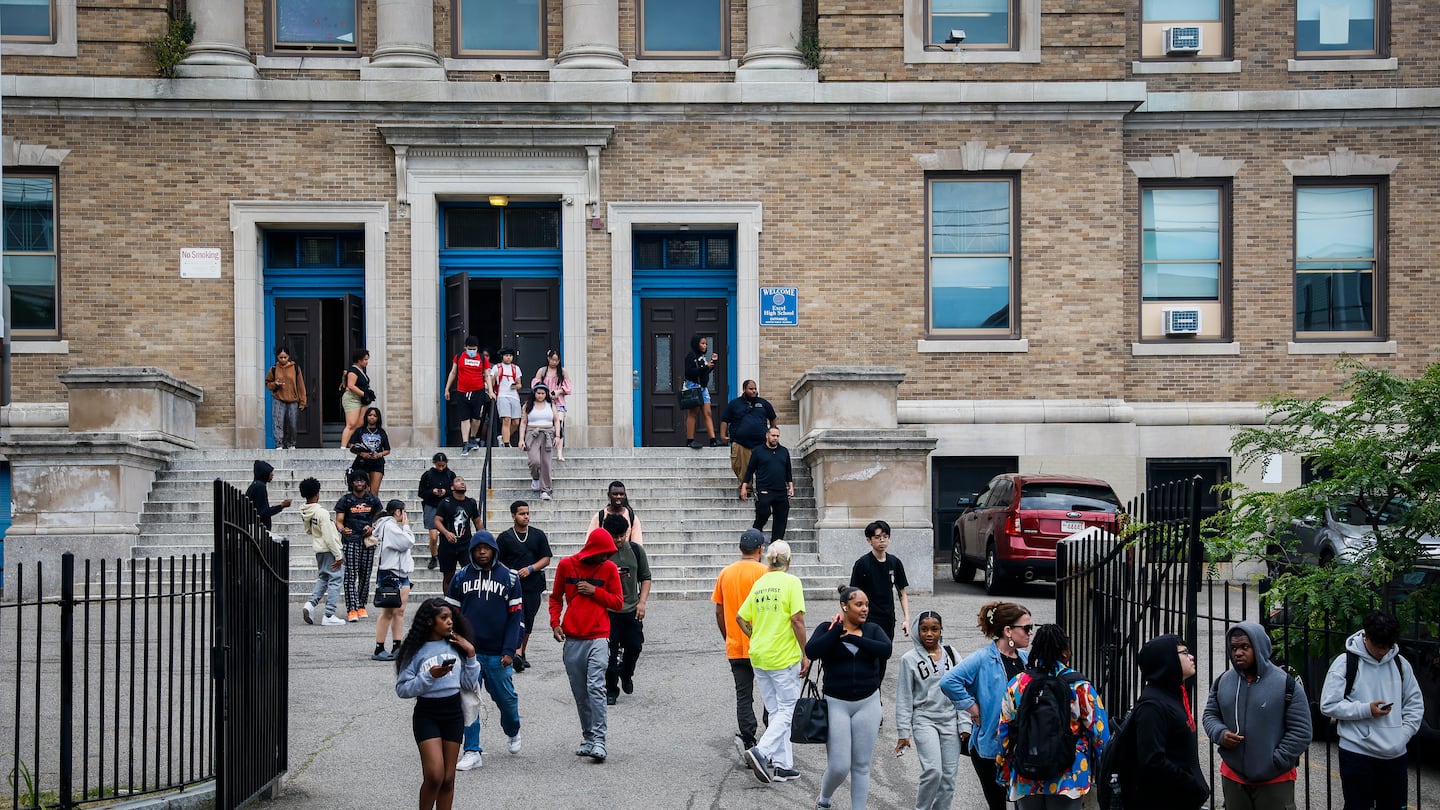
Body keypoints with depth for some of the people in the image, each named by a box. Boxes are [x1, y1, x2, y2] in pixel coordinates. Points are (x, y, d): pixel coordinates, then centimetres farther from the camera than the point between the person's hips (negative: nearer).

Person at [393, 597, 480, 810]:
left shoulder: (456, 647, 3)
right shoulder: (416, 651, -6)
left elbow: (471, 685, 4)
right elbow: (402, 689, -9)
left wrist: (471, 655, -6)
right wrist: (429, 676, -20)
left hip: (453, 714, 4)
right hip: (426, 715, -4)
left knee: (448, 779, 7)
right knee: (434, 775, -15)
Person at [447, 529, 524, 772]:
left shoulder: (509, 578, 2)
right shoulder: (461, 578, 6)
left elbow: (515, 616, 2)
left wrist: (509, 651, -6)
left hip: (497, 654, -1)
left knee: (506, 698, 7)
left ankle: (512, 733, 36)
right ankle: (472, 751, 5)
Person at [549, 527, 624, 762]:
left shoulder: (609, 568, 3)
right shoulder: (566, 565, 5)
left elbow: (617, 602, 7)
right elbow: (556, 597, 15)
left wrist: (595, 591, -7)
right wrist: (555, 623, 1)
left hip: (598, 638, -2)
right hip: (572, 639, 2)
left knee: (596, 686, -15)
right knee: (579, 692, 6)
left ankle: (599, 740, -14)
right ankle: (588, 738, 17)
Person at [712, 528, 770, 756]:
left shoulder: (725, 573, 5)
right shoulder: (764, 572, -10)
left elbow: (719, 612, 10)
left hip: (735, 648, 3)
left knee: (743, 696, 5)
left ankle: (747, 741, -8)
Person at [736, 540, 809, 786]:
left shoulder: (759, 584, 8)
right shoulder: (791, 582, -9)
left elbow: (740, 617, 8)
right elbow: (797, 620, -15)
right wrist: (805, 654, -9)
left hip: (758, 656, 6)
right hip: (785, 657, -6)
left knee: (775, 710, 14)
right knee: (786, 710, 2)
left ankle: (783, 765, 15)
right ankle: (761, 751, -17)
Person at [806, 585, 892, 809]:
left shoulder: (873, 630, 5)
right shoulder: (827, 628, -2)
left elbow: (886, 650, -15)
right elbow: (811, 652, -19)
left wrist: (853, 637, -16)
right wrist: (837, 630, -19)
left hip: (867, 704, 2)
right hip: (836, 704, -2)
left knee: (861, 765, 8)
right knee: (839, 767, -3)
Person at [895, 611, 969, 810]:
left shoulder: (951, 655, 7)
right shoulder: (909, 659, -2)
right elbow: (903, 698, 0)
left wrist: (964, 725, 3)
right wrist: (903, 733, -4)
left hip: (950, 721, 3)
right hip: (924, 720, -3)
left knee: (949, 776, 3)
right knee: (933, 771, -18)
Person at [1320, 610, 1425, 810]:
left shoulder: (1400, 664, 7)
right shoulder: (1345, 662, -6)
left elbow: (1415, 704, 12)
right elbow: (1328, 705, -8)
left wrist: (1403, 735, -2)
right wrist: (1366, 710, -18)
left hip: (1395, 755, 4)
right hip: (1357, 754, -4)